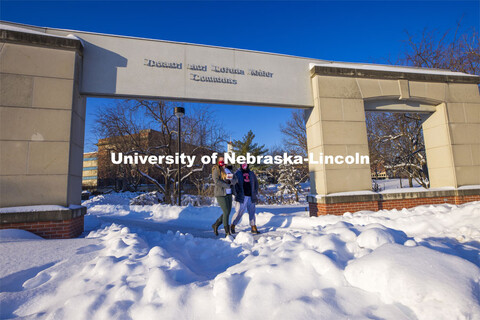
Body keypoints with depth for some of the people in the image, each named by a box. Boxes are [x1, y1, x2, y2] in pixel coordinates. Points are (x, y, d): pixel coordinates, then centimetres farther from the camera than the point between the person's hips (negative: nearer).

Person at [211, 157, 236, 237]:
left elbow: (235, 179, 12)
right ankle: (227, 233, 5)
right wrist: (228, 186, -15)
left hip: (228, 194, 7)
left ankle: (215, 225, 29)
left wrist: (231, 181, -12)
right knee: (226, 212, -7)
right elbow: (217, 181, -19)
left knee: (228, 212, 10)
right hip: (220, 194, -7)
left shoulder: (227, 170, 14)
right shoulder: (216, 170, -7)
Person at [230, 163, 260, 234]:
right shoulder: (237, 173, 4)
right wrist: (236, 194, -8)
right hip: (242, 197, -4)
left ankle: (254, 228, 16)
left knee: (252, 212, 7)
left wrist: (256, 193, 11)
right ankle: (232, 226, 14)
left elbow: (256, 183, 21)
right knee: (239, 212, -4)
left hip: (251, 197, 4)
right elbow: (233, 184, 1)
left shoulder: (251, 173, 16)